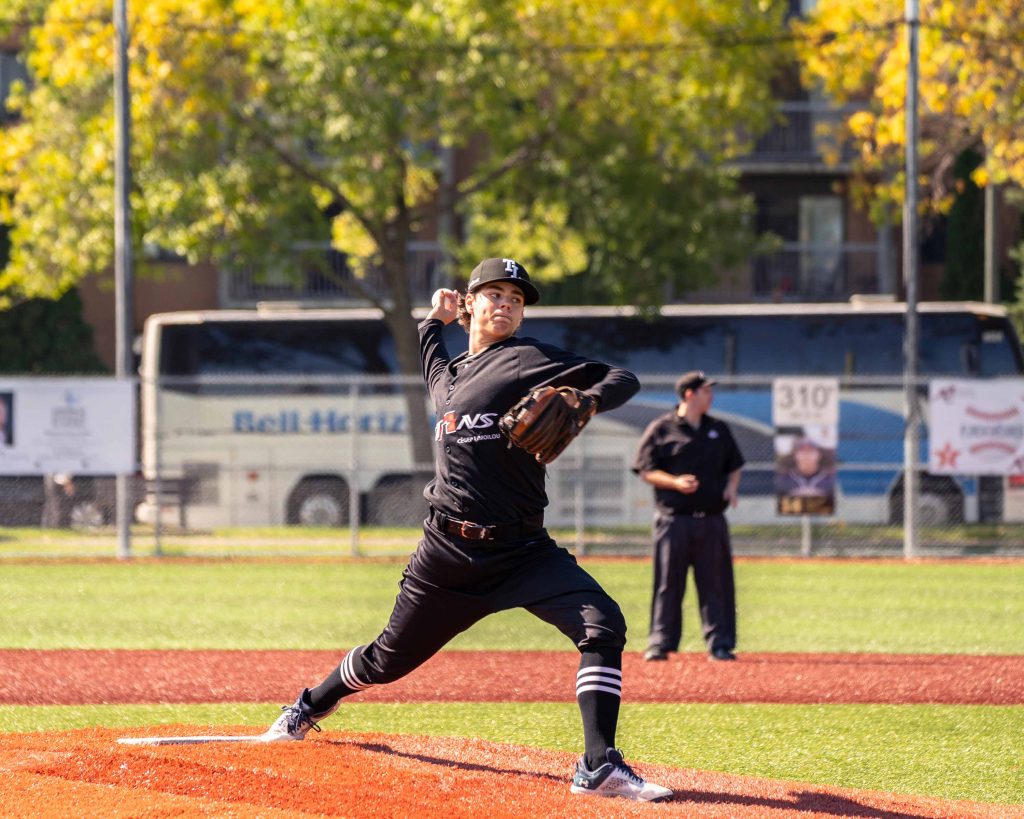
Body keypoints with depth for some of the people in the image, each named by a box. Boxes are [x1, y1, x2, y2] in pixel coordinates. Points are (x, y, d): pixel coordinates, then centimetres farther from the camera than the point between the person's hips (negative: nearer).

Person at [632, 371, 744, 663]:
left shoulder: (719, 430, 14)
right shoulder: (661, 429, -1)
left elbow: (734, 464, 24)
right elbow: (646, 470, -3)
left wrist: (732, 486, 3)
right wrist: (675, 482, -18)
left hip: (712, 519, 4)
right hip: (674, 520, -4)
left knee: (716, 583, 3)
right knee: (668, 583, -1)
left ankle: (719, 643, 7)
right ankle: (661, 642, 5)